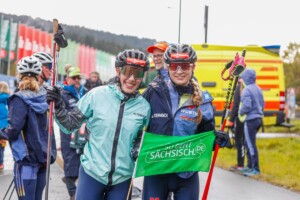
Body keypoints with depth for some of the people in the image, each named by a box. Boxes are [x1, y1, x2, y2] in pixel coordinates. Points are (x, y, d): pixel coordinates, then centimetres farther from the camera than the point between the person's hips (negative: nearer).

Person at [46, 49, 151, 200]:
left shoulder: (144, 107, -2)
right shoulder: (97, 95, -8)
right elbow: (70, 124, 0)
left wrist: (138, 151, -6)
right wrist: (58, 107, -16)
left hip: (122, 179, 2)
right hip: (91, 173, -2)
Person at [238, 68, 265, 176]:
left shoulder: (247, 90, -16)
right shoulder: (258, 89, 12)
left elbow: (247, 106, -22)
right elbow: (262, 104, 17)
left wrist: (240, 112, -6)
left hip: (251, 120, -9)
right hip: (258, 118, 9)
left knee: (251, 144, -5)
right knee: (249, 143, 19)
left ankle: (255, 169, -4)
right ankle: (251, 165, 26)